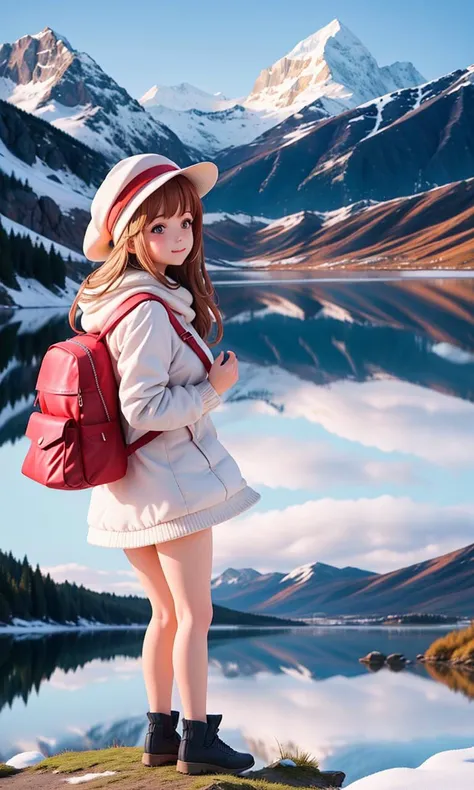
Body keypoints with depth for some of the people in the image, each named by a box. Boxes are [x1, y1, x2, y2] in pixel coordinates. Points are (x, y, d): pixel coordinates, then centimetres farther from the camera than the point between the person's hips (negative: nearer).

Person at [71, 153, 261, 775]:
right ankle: (198, 741, 12)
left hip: (133, 484, 9)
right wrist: (214, 387, -15)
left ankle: (161, 735, 26)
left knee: (167, 612, 19)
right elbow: (142, 408, -25)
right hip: (171, 478, -9)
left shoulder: (112, 299, 7)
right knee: (194, 615, 3)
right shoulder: (151, 311, -22)